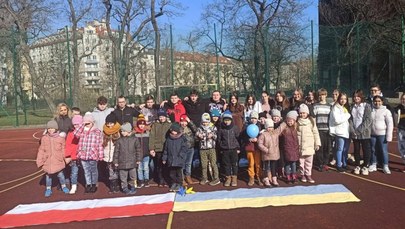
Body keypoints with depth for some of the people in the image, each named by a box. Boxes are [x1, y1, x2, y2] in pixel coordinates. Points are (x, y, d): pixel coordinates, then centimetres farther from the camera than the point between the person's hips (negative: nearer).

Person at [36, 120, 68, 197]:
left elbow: (63, 149, 3)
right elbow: (41, 150, 3)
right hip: (48, 161, 1)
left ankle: (63, 186, 28)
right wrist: (40, 160, 3)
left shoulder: (60, 138, -4)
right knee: (48, 174, 8)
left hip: (58, 160, -1)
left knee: (60, 174, 6)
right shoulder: (44, 138, 0)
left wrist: (65, 158, 1)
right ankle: (48, 189, 25)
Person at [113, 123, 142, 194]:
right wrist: (115, 161, -1)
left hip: (132, 162, 0)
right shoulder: (119, 141, -1)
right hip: (122, 163, 0)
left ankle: (132, 186, 28)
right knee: (123, 177, 5)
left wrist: (138, 159, 4)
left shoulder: (134, 139, -1)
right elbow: (116, 152, 1)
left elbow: (138, 150, 5)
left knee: (132, 176, 10)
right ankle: (125, 188, 19)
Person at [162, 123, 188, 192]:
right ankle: (174, 183, 24)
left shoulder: (182, 138, -4)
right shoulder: (168, 139, 8)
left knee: (179, 172, 3)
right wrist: (164, 158, 10)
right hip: (171, 160, 4)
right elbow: (165, 149, 11)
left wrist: (180, 155, -14)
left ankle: (179, 184, 14)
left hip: (179, 160, -4)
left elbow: (184, 148, -6)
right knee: (172, 173, 11)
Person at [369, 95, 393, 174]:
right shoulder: (370, 110, 3)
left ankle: (385, 166, 12)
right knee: (373, 150, 11)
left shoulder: (386, 111, -5)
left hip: (382, 134, -3)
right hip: (372, 134, 3)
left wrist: (389, 136, -11)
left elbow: (390, 124, -7)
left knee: (384, 151, 1)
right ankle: (373, 165, 23)